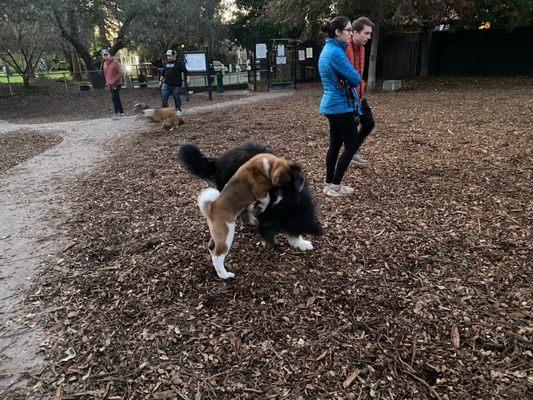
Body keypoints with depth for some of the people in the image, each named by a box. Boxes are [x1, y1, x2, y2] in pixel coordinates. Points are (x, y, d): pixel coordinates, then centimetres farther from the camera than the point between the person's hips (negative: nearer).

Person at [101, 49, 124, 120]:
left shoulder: (115, 62, -12)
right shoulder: (105, 64, 10)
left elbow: (120, 73, -15)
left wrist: (114, 81, -17)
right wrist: (107, 81, 8)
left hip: (116, 84, -7)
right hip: (110, 85, 7)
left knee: (114, 98, -13)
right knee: (116, 98, 12)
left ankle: (117, 113, -7)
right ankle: (121, 112, 21)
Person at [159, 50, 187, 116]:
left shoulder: (179, 63, -3)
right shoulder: (166, 64, 15)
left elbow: (185, 71, -6)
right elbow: (163, 73, 26)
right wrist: (161, 80, 25)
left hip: (176, 85, -5)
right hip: (166, 84, 5)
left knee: (177, 98, 7)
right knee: (164, 98, -2)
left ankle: (178, 110, 24)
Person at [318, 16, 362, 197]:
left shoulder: (328, 49, 12)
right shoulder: (336, 52, -20)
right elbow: (356, 79, -15)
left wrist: (349, 77, 2)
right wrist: (355, 76, 5)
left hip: (331, 105, 10)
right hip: (340, 107, -10)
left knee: (335, 144, 13)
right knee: (351, 145, -1)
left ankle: (329, 184, 18)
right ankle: (335, 186, 3)